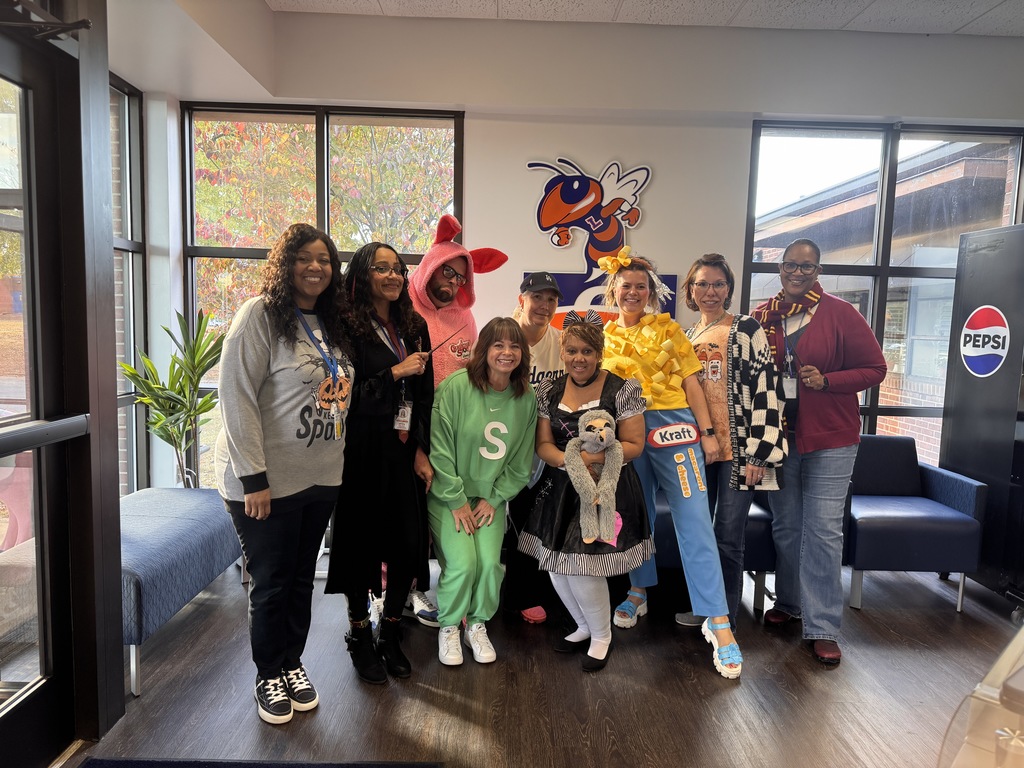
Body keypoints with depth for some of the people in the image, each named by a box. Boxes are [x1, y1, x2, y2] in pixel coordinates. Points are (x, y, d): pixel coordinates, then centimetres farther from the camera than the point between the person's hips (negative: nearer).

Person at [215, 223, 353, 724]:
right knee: (271, 583, 8)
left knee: (302, 578, 16)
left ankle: (293, 664, 35)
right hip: (267, 481, -6)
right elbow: (237, 397, -16)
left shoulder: (331, 323, 10)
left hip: (321, 478, 6)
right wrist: (253, 478, -18)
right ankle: (269, 677, 29)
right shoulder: (261, 314, -11)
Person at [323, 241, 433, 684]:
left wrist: (422, 451, 1)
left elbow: (426, 394, 8)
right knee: (362, 543, 6)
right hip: (364, 453, -5)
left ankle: (390, 632, 27)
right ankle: (359, 635, 27)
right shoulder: (349, 328, -7)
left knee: (410, 544, 5)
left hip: (406, 453, 5)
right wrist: (396, 372, -15)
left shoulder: (414, 327, 10)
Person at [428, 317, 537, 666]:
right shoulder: (456, 386, -15)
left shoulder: (526, 399, -2)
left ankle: (477, 625, 19)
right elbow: (440, 448, -14)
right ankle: (448, 627, 14)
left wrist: (494, 498, -3)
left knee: (490, 562, -12)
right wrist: (456, 500, -12)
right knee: (462, 563, -16)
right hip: (448, 494, -3)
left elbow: (521, 461, 4)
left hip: (492, 496, 3)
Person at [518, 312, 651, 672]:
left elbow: (633, 445, -8)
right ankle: (584, 626, 35)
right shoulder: (549, 391, 5)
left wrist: (596, 457, -23)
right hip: (559, 490, 5)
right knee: (555, 567, 6)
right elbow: (543, 444, 3)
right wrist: (566, 459, -17)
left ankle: (602, 635, 22)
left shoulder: (623, 389, -8)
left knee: (582, 567, -9)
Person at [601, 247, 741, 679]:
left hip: (672, 427, -3)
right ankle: (639, 592, 35)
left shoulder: (669, 329, 4)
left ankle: (718, 622, -3)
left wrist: (707, 432, -4)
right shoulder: (604, 337, 10)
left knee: (695, 523, -6)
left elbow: (690, 383, 1)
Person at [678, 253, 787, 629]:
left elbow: (766, 390, -11)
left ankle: (726, 619, 17)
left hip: (736, 449, -5)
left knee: (728, 538, 0)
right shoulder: (686, 337, 12)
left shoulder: (747, 329, -6)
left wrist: (759, 453, -16)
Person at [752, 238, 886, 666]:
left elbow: (874, 369, -3)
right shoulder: (762, 317, 2)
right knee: (785, 526, 15)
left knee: (823, 530, -2)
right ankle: (789, 602, 33)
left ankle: (823, 626, 8)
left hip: (830, 438, -3)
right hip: (777, 436, 3)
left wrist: (826, 381, -19)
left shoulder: (841, 314, -6)